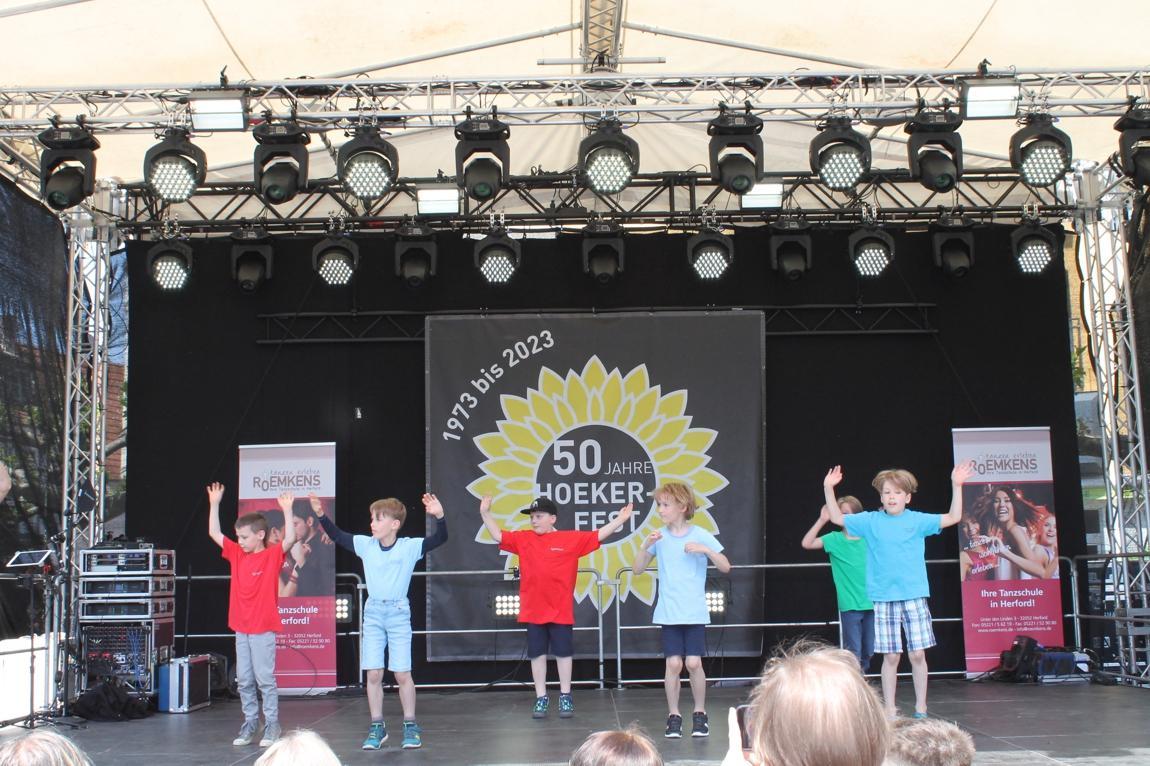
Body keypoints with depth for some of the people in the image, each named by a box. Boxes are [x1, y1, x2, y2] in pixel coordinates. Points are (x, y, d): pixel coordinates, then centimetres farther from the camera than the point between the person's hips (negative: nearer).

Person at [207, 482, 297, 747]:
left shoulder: (272, 555, -6)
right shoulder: (237, 555, 9)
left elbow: (290, 539, -23)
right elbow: (214, 533, 10)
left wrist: (287, 510, -28)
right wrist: (214, 504, 5)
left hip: (264, 629, -6)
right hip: (241, 628, 6)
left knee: (265, 678, -2)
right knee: (244, 680, 10)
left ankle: (272, 724, 6)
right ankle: (250, 722, 19)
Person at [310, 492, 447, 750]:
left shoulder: (410, 547, -10)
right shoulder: (366, 545, 0)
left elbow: (440, 539, -19)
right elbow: (337, 536, 7)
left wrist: (439, 516, -37)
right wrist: (321, 515, -4)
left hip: (399, 613, -3)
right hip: (373, 613, 3)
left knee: (402, 673, 0)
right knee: (373, 674, 3)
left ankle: (410, 726, 13)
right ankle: (377, 727, 14)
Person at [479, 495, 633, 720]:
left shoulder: (571, 539, -3)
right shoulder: (522, 539, 4)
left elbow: (598, 535, -4)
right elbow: (498, 535, 4)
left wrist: (620, 519, -11)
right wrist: (485, 513, -6)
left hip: (561, 611, -2)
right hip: (533, 611, 2)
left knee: (563, 653, 7)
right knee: (537, 654, 9)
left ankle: (565, 697, 19)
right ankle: (541, 698, 18)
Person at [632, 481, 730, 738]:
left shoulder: (701, 535, -2)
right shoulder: (659, 537, 3)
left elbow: (725, 567, -3)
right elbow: (637, 570, 3)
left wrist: (706, 550, -19)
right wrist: (646, 545, -13)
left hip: (695, 612, -1)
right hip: (669, 613, 1)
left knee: (694, 663, -5)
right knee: (673, 663, -4)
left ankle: (700, 714, 14)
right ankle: (673, 716, 10)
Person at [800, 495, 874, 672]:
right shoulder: (835, 539, -3)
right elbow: (807, 543, -13)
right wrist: (822, 520, -20)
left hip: (871, 603, 3)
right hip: (849, 605, -3)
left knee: (868, 651, 12)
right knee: (853, 652, -3)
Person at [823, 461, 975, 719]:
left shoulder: (917, 520, 3)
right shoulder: (871, 521, 4)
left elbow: (953, 517, 2)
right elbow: (838, 518, 10)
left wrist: (956, 485, -7)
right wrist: (828, 489, -1)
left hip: (914, 596, 0)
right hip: (884, 598, 0)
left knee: (917, 654, 2)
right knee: (890, 656, 4)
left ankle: (921, 708, 15)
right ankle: (890, 710, 13)